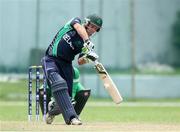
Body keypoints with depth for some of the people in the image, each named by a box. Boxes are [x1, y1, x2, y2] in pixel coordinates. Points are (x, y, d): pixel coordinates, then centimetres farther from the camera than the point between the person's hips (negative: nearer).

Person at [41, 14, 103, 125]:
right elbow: (79, 28, -22)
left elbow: (80, 62, -1)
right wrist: (87, 41, -37)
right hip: (51, 60, -5)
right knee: (60, 85, -27)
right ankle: (71, 117, -35)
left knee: (67, 94, 0)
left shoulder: (87, 45, 10)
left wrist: (87, 58, -24)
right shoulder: (75, 22, 2)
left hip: (66, 65, 5)